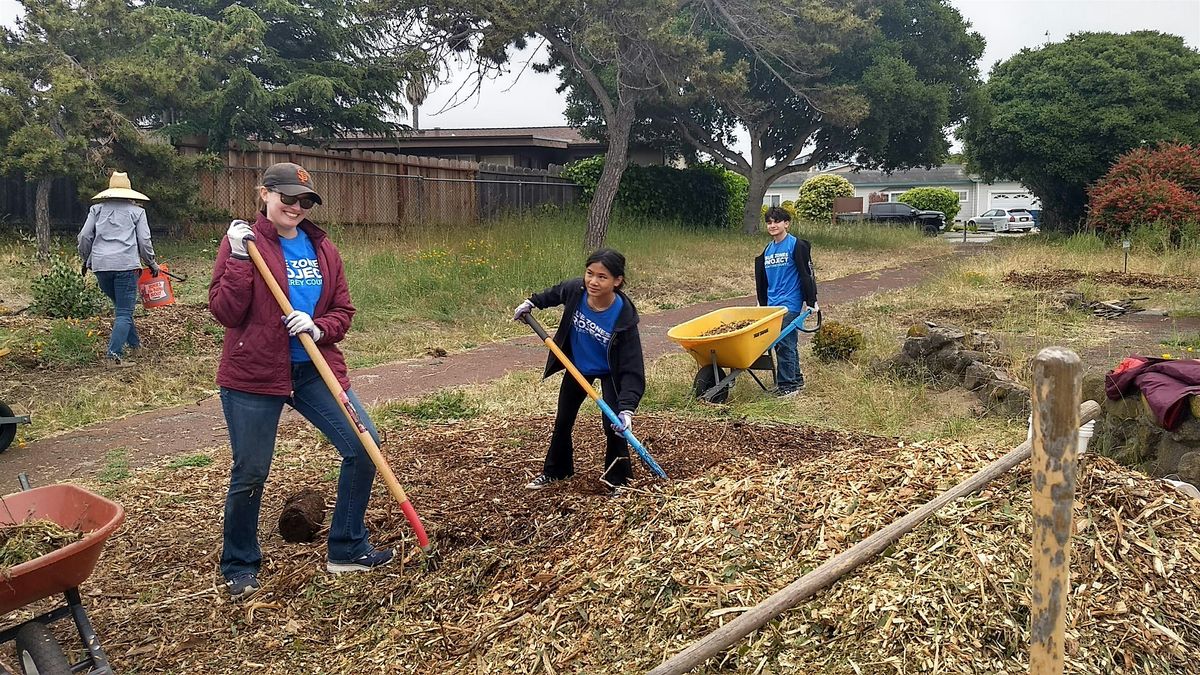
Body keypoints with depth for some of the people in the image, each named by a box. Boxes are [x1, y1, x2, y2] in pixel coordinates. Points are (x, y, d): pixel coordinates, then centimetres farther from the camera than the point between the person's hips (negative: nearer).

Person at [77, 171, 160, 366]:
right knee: (124, 312, -4)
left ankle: (134, 344, 28)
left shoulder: (97, 209, 14)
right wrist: (152, 263, 18)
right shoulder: (136, 211, 8)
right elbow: (144, 241, 5)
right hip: (126, 264, -4)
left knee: (121, 306, 21)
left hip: (100, 264, 4)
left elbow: (85, 237, 11)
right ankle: (114, 354, -16)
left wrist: (86, 260, 26)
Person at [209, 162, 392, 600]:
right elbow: (225, 312, -11)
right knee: (250, 473, 3)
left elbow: (342, 312, 9)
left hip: (315, 368, 5)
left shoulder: (321, 247, 7)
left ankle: (347, 549, 15)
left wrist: (317, 328, -12)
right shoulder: (243, 242, -5)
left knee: (364, 444, -2)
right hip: (254, 374, -4)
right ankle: (239, 567, 26)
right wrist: (239, 258, -20)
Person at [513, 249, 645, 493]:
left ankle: (617, 479, 13)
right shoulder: (575, 289, -30)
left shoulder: (623, 317, -38)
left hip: (610, 372, -4)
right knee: (562, 420, 16)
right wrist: (532, 302, 9)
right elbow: (555, 294, -1)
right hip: (577, 366, 4)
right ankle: (555, 471, 38)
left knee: (613, 425, -12)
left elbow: (632, 369, -36)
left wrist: (627, 408, -45)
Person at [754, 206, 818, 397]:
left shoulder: (796, 245, -7)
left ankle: (787, 384, -2)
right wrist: (763, 305, 23)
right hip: (773, 305, 7)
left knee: (784, 344, -9)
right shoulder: (767, 250, 14)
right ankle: (796, 379, 24)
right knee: (787, 344, 13)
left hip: (790, 304, -7)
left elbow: (807, 274, -9)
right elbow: (762, 280, 21)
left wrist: (811, 301, -11)